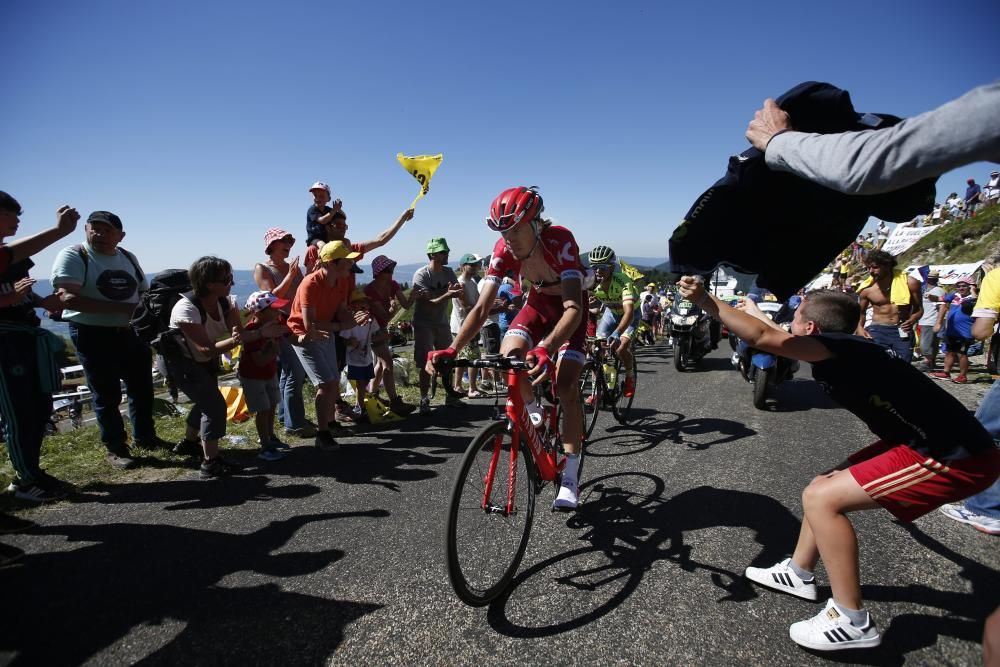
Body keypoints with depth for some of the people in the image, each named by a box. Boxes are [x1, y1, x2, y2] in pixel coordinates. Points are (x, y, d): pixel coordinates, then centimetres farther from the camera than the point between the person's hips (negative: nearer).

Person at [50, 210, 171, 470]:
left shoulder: (128, 258, 8)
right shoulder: (73, 257, -11)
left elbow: (144, 292, 16)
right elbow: (68, 298, -23)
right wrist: (122, 308, -27)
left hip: (131, 333, 6)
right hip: (93, 335, -6)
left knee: (142, 389, 14)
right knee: (107, 394, 4)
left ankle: (145, 436, 31)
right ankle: (115, 447, 19)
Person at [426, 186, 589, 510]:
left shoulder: (560, 240, -35)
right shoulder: (504, 249, -23)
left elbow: (573, 307, -44)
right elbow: (482, 307, -25)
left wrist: (545, 350, -61)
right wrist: (451, 349, -39)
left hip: (569, 306, -4)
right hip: (538, 302, 4)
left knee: (566, 385, -16)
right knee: (507, 357, -23)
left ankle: (570, 474, -3)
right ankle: (533, 410, 9)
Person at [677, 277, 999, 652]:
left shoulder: (839, 347, -20)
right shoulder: (838, 351, 8)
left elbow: (762, 337, -32)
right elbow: (778, 336, 28)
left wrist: (706, 301, -25)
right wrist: (752, 310, 43)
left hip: (955, 458, -10)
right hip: (928, 443, 10)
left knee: (821, 498, -13)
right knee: (826, 487, 14)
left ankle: (853, 622, 0)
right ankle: (798, 574, 29)